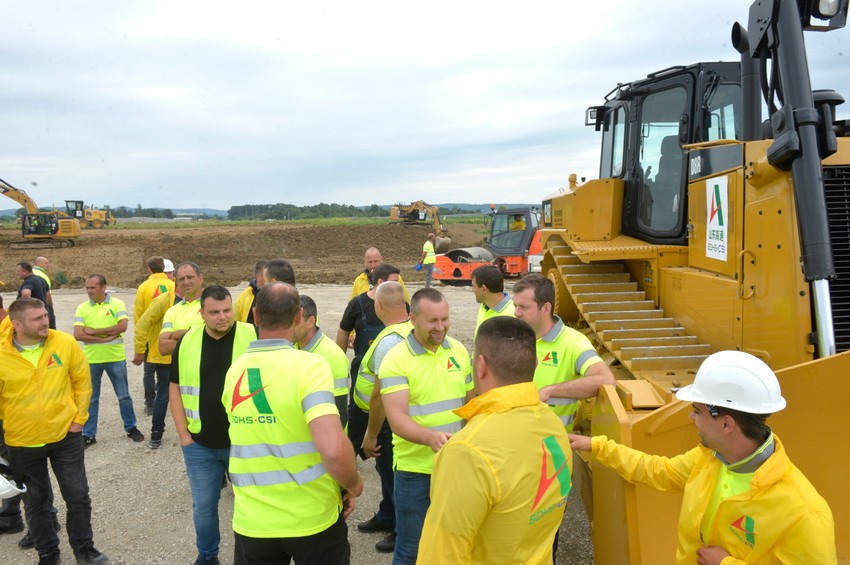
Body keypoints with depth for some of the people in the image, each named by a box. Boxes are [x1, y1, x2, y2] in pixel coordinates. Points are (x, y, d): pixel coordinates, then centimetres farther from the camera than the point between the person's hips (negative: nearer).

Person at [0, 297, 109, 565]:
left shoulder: (65, 343, -12)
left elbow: (82, 382, -2)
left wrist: (78, 419, -3)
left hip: (66, 436, 0)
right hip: (23, 444, 0)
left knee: (78, 496, 8)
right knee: (36, 503, 16)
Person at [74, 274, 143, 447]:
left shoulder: (117, 304, -5)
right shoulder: (82, 308, -1)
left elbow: (122, 326, -19)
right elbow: (78, 335, -11)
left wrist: (94, 331, -16)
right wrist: (106, 337, -18)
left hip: (116, 358, -1)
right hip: (91, 360, 1)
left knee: (124, 396, 10)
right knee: (90, 398, 11)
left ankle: (131, 428, 25)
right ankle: (88, 434, 22)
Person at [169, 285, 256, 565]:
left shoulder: (253, 337, -10)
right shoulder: (187, 341, 1)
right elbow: (175, 387, 7)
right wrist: (183, 433, 2)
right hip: (199, 444, 3)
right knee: (203, 506, 16)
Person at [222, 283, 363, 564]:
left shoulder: (234, 371, -1)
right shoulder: (310, 365, -19)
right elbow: (333, 450, -29)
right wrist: (353, 485, -11)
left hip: (252, 520, 4)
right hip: (313, 518, -3)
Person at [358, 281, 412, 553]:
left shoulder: (389, 341, -28)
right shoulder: (412, 329, -2)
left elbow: (381, 395, -27)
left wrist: (371, 435, -19)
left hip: (389, 419, -9)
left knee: (391, 473, 9)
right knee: (387, 469, 25)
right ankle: (386, 517, 45)